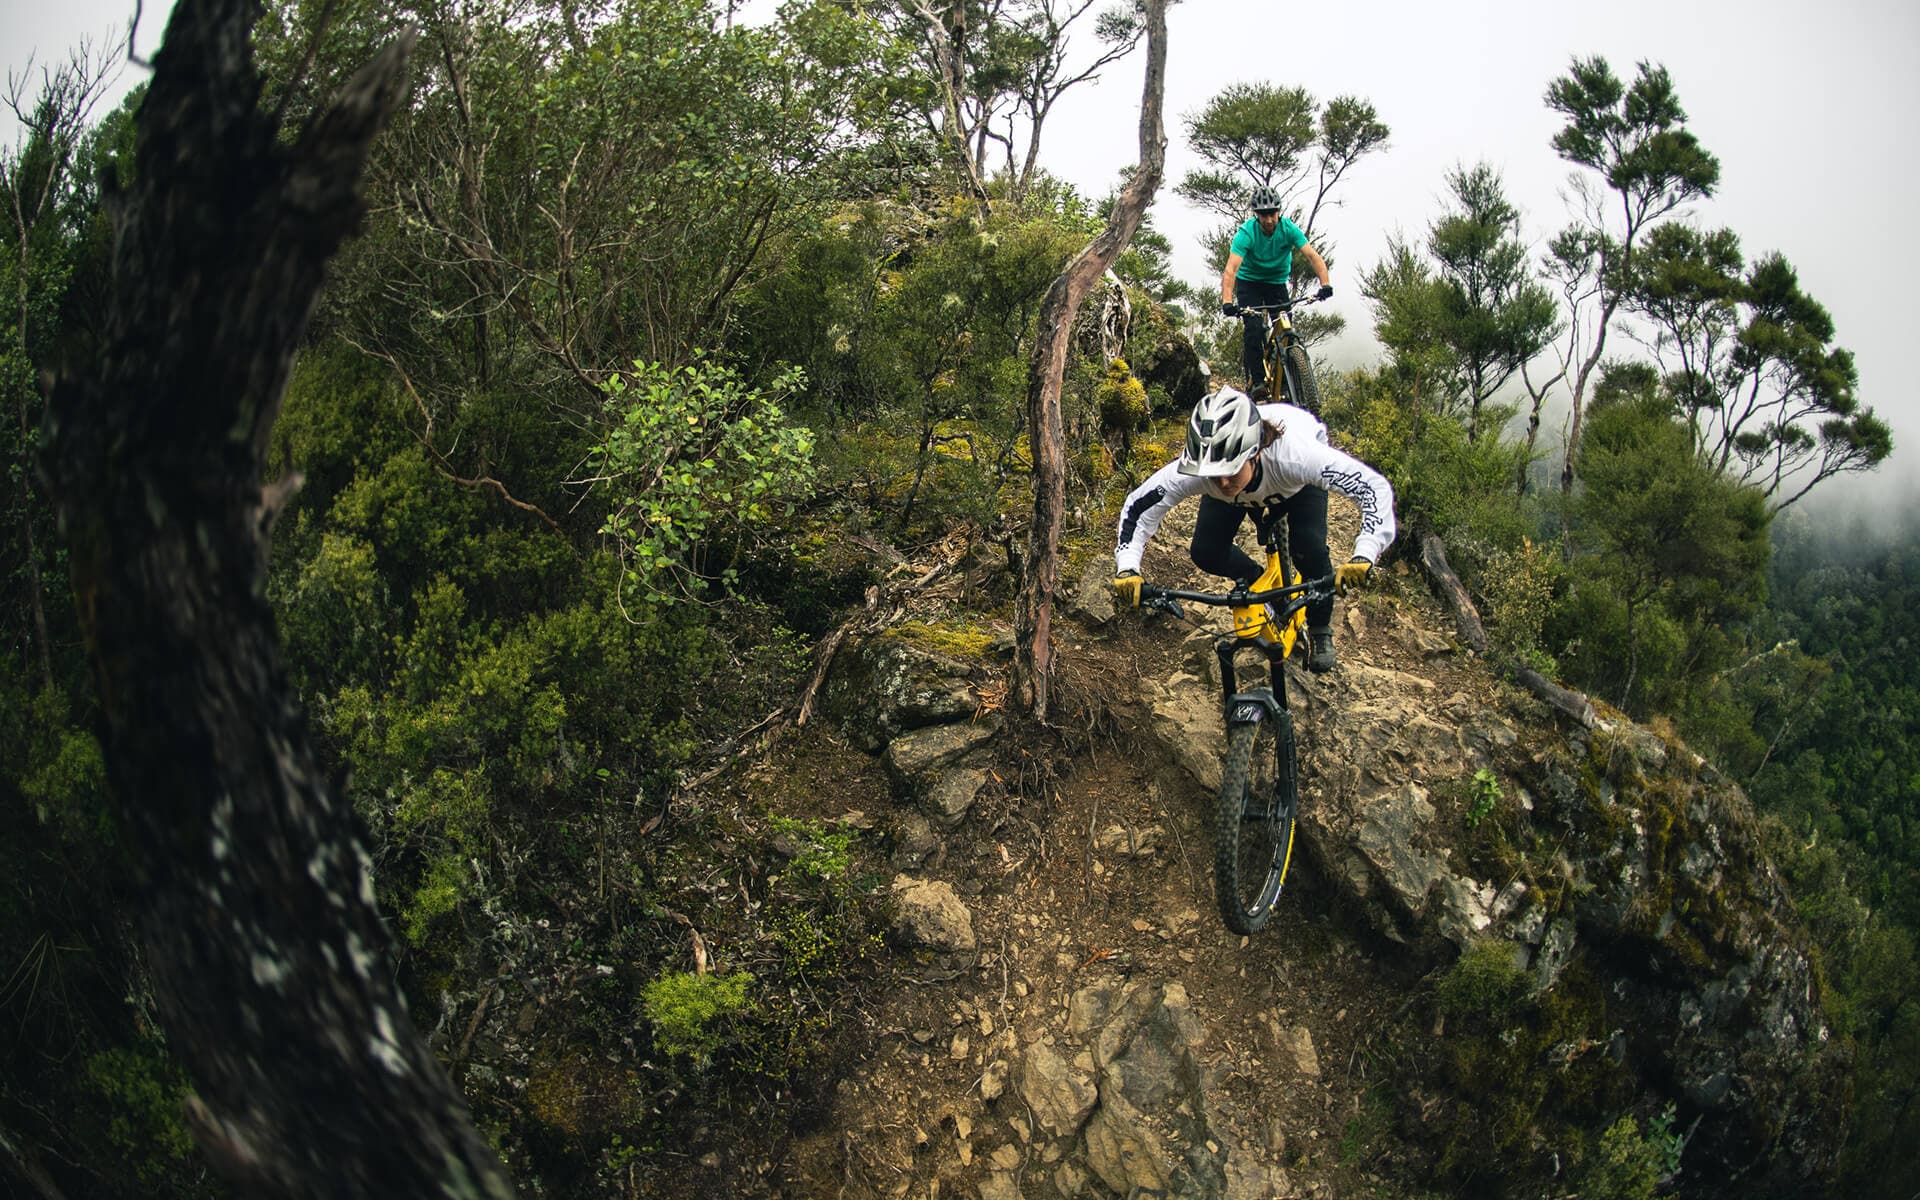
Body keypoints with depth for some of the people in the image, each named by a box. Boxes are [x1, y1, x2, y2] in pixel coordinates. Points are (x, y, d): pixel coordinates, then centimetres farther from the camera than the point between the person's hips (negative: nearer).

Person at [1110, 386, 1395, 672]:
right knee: (1205, 553, -14)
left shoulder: (1294, 455, -49)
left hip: (1298, 483, -2)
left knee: (1308, 548, -24)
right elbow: (1137, 508, -29)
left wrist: (1363, 557, -60)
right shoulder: (1194, 470, -42)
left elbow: (1375, 486, -48)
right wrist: (1127, 569, -43)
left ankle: (1320, 631, 5)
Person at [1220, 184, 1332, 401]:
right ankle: (1256, 380, -15)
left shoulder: (1289, 229, -21)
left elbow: (1313, 256, -28)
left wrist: (1325, 284, -45)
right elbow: (1231, 268, -37)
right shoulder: (1246, 232, -27)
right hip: (1249, 282, -2)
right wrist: (1227, 301, -52)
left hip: (1277, 282, 2)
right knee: (1254, 329, -20)